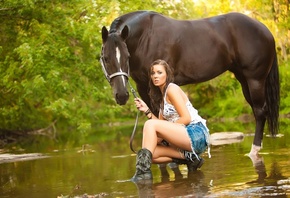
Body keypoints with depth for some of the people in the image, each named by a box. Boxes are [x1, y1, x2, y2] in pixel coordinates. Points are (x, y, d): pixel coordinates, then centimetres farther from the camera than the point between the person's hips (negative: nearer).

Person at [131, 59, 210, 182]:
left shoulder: (172, 89, -4)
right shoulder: (161, 96, 21)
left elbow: (186, 118, -14)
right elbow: (161, 124, 12)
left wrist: (164, 131, -13)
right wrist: (147, 111, 2)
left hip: (196, 134, -9)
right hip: (184, 136, 9)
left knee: (150, 124, -22)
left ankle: (143, 171, -29)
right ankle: (188, 157, -2)